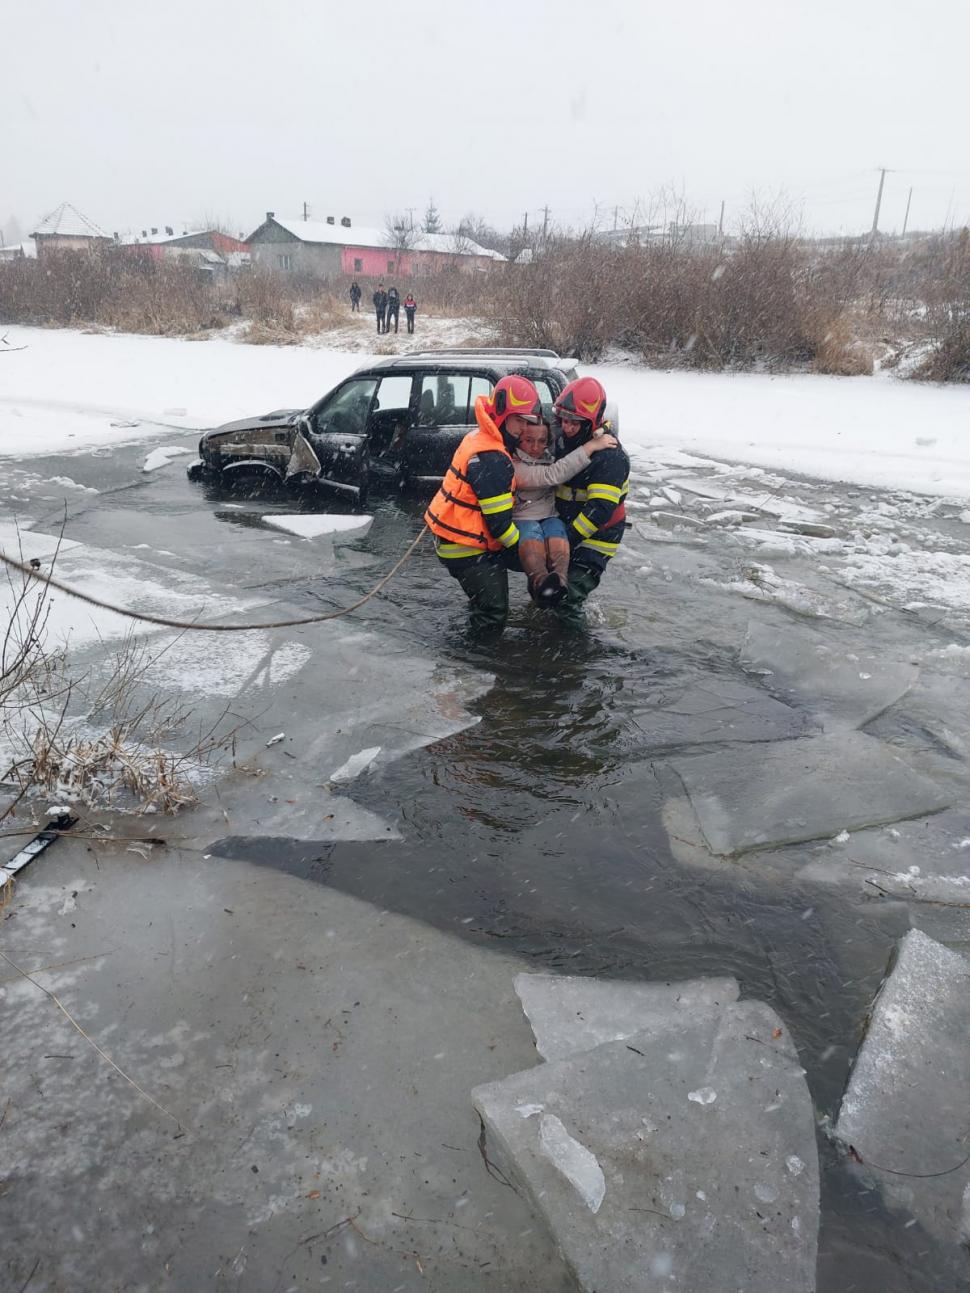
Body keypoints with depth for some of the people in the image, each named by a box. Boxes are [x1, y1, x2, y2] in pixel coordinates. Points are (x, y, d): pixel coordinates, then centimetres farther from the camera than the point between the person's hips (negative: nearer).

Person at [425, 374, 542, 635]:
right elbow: (498, 520, -23)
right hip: (465, 547, -10)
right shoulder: (492, 459, -25)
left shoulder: (480, 438, 7)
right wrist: (519, 547, -9)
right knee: (494, 611, -3)